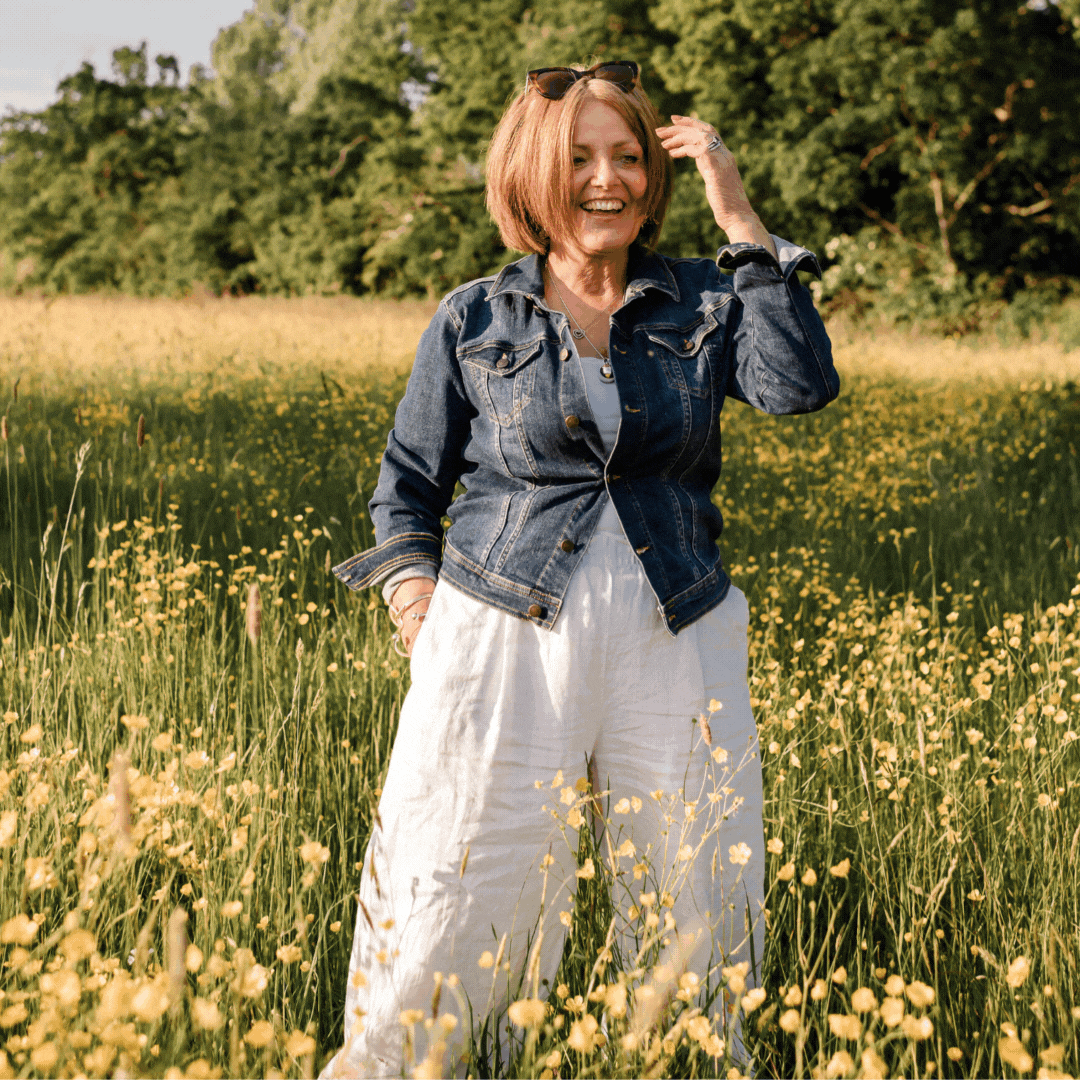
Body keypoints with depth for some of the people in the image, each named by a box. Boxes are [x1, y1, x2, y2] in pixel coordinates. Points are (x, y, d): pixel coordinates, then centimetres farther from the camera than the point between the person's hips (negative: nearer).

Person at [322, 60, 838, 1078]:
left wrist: (739, 217, -11)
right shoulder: (473, 323, 5)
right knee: (453, 900, -1)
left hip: (674, 646, 2)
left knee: (702, 898, 8)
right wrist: (418, 605, -2)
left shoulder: (705, 304, 6)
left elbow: (801, 384, -13)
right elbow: (408, 482, 13)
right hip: (502, 647, -1)